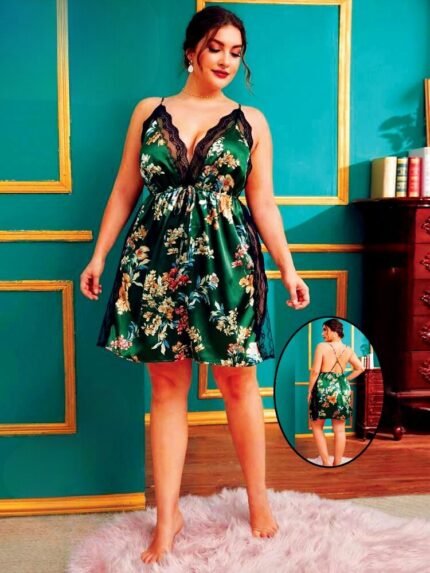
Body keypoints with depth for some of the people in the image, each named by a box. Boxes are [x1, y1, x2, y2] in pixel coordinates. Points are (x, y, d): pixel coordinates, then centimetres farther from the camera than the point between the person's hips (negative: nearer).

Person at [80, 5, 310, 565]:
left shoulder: (251, 121, 8)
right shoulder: (148, 112, 10)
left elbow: (264, 204, 7)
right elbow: (124, 190, 11)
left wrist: (288, 267, 0)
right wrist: (99, 255, 7)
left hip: (228, 261, -1)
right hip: (157, 261, 1)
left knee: (238, 381, 4)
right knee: (167, 386, 5)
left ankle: (259, 502, 23)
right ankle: (167, 517, 17)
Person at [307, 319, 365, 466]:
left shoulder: (322, 346, -9)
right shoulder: (348, 350, 6)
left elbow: (315, 371, -12)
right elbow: (360, 368, 9)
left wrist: (310, 391, -3)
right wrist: (346, 379, 14)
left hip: (323, 389, -4)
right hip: (342, 389, 5)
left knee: (316, 426, 10)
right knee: (339, 429, 10)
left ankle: (326, 463, 5)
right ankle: (337, 464, 15)